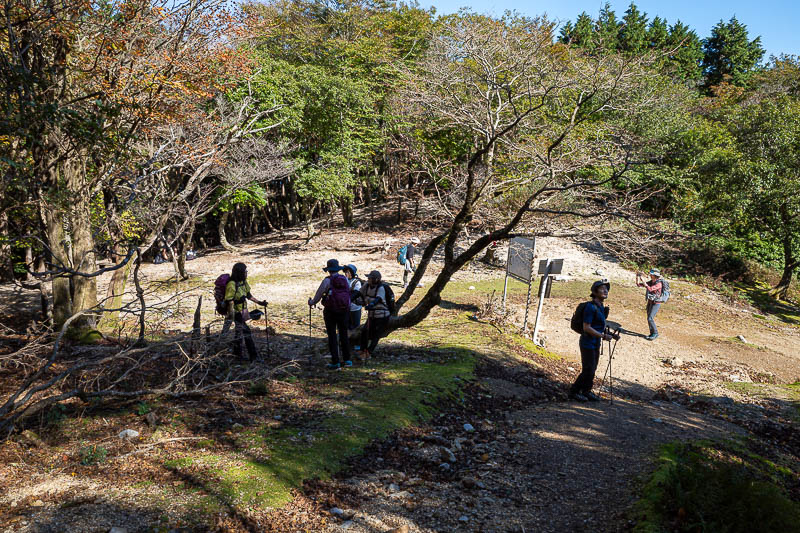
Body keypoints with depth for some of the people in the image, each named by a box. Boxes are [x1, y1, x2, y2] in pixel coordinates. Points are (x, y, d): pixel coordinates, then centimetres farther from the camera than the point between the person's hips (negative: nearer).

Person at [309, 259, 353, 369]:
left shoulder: (328, 280, -10)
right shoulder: (345, 279, 2)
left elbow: (319, 293, -4)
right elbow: (348, 292, 9)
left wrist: (312, 302, 14)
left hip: (331, 312, -4)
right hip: (344, 311, 4)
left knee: (332, 336, 3)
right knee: (343, 334, 15)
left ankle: (335, 362, 4)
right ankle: (347, 359, 18)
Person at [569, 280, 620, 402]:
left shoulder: (601, 307, 10)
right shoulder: (591, 307, -19)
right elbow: (586, 328, -23)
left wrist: (611, 334, 8)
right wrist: (603, 336, -22)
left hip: (596, 343, 9)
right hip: (588, 343, -9)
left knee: (592, 369, 16)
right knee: (588, 370, -4)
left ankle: (586, 391, 30)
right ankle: (574, 391, 12)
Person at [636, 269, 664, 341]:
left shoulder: (659, 284, -21)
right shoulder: (650, 282, 3)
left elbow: (649, 289, -35)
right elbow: (638, 284, 4)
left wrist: (643, 280, -33)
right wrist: (637, 277, -10)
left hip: (656, 304, -8)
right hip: (650, 302, 8)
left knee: (650, 319, -13)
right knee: (649, 319, 9)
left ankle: (655, 333, 3)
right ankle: (652, 333, 20)